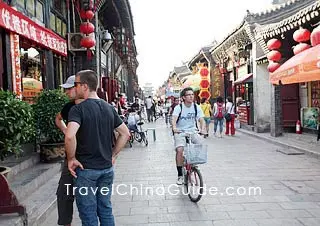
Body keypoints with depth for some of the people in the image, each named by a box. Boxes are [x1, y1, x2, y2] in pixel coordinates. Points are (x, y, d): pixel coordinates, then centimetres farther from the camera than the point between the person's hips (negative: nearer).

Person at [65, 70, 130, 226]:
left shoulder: (78, 109, -13)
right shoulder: (109, 108, 5)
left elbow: (70, 136, -29)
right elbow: (125, 134, 11)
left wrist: (71, 158, -14)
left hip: (86, 169, -6)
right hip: (107, 168, 6)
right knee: (106, 209, 17)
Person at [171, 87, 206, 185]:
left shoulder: (196, 107, -1)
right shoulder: (179, 107, -10)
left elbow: (201, 119, -11)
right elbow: (174, 118, -27)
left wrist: (202, 129, -32)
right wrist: (174, 127, -48)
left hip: (192, 131, 3)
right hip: (180, 132, -3)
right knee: (179, 150, -23)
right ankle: (180, 175, -9)